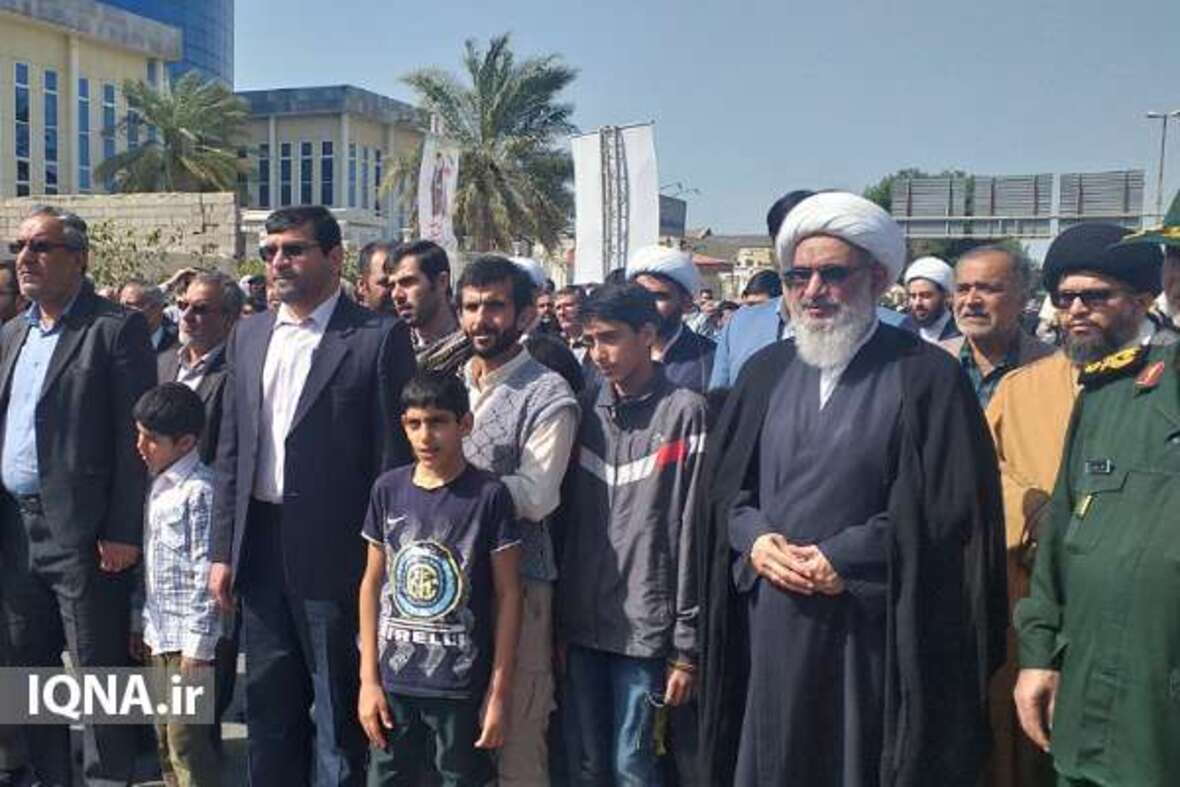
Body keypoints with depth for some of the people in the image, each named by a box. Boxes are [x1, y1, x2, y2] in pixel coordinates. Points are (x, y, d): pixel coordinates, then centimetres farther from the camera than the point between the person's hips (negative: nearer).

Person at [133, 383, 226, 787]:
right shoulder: (157, 484, 12)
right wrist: (144, 623, 18)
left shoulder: (200, 490, -16)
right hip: (161, 633, 9)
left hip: (190, 637, -9)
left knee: (186, 739, -5)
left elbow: (206, 572, -19)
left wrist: (197, 645, -18)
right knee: (165, 734, 17)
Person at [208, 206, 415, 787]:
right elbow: (230, 452, 13)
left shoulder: (379, 338, -7)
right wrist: (224, 551, 9)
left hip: (335, 553, -5)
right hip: (260, 548, 6)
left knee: (338, 714, 6)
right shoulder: (249, 335, 11)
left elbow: (394, 458, -9)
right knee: (269, 707, 17)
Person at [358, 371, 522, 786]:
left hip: (463, 684, -3)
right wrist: (369, 678, 4)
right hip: (394, 678, 3)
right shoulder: (388, 489, 1)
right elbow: (372, 583, 7)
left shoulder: (489, 495, -8)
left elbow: (508, 594, -6)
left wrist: (499, 691, -7)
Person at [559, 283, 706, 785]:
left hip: (644, 627, -5)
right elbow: (571, 521, 11)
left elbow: (692, 532, -9)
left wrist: (686, 645, -11)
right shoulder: (588, 415, 9)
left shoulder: (684, 412, -7)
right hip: (582, 625, 5)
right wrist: (560, 618, 8)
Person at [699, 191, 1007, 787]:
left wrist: (847, 558, -13)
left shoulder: (925, 376, -4)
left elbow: (954, 507, -8)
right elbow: (724, 481, 12)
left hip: (874, 637, -4)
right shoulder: (765, 371, 10)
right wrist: (754, 538, -7)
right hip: (770, 626, 4)